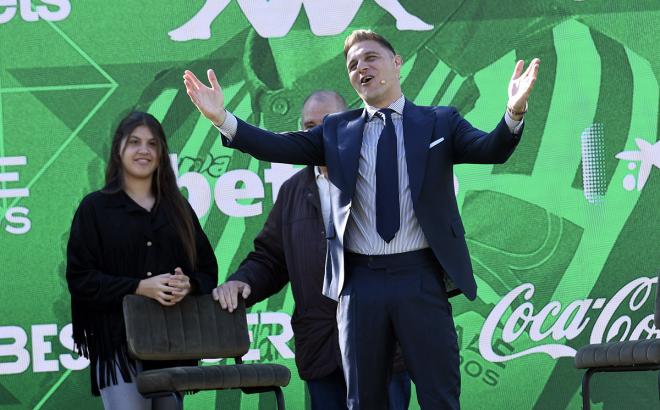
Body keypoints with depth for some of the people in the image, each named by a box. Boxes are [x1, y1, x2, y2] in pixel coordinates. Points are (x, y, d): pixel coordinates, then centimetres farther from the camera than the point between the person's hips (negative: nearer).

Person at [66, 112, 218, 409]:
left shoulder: (177, 208, 16)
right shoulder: (95, 207, 5)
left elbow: (208, 270, 13)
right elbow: (80, 278, -4)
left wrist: (188, 285, -11)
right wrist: (139, 287, -16)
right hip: (119, 341, -4)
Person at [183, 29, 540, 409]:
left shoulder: (439, 122, 6)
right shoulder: (336, 131, 12)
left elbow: (491, 150, -8)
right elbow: (279, 147, 1)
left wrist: (514, 114, -29)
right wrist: (222, 118, -13)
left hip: (421, 279, -2)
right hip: (360, 283, 2)